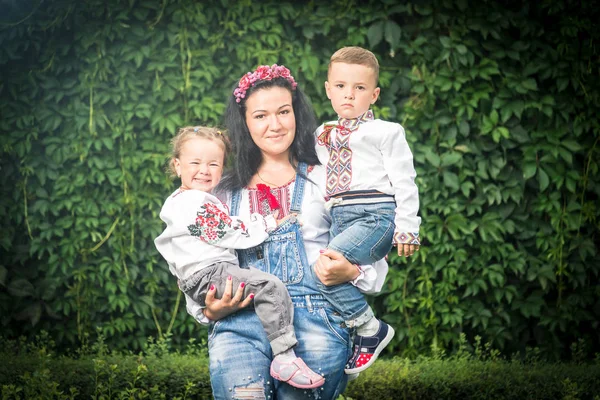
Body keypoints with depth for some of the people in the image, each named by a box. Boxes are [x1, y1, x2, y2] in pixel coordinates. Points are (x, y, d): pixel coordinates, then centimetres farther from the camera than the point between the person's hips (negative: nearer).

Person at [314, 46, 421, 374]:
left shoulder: (385, 132, 4)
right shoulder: (325, 136, 22)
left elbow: (404, 181, -2)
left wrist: (406, 228, -10)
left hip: (376, 215, -7)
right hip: (339, 219, 7)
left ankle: (371, 329, -12)